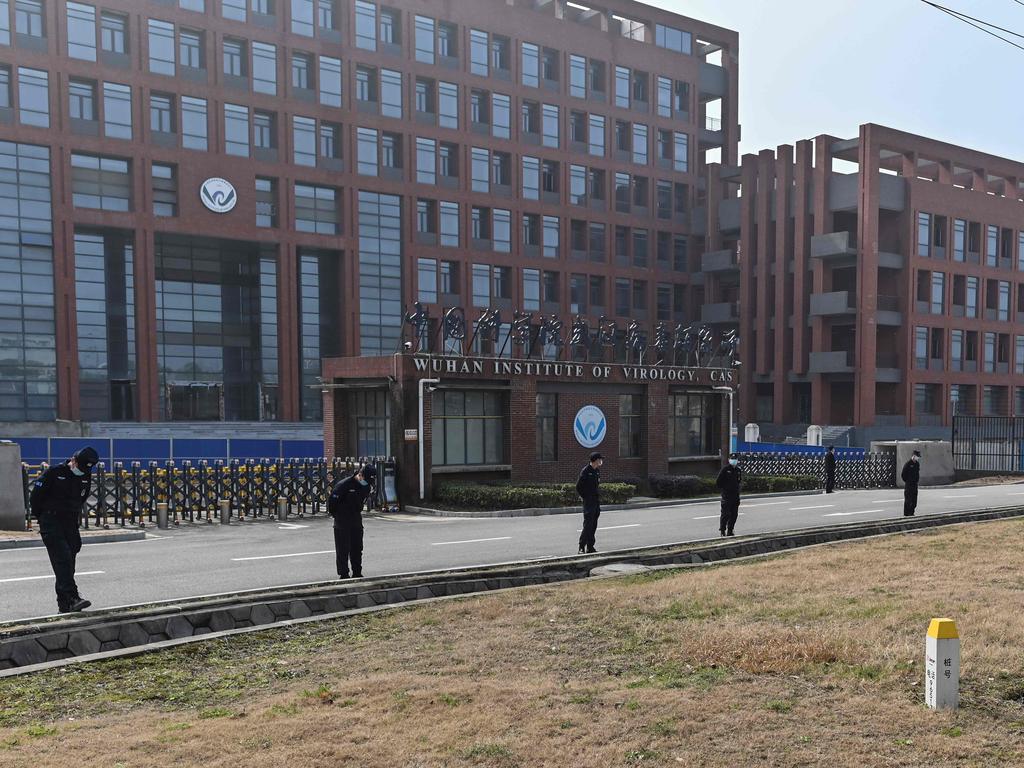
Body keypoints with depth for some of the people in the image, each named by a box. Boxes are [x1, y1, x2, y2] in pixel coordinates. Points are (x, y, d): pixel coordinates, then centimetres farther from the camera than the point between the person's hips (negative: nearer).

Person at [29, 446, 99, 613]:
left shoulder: (86, 477, 6)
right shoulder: (54, 473, -11)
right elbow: (35, 495, -4)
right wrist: (41, 517, 5)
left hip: (71, 524, 6)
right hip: (51, 523, -6)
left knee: (69, 562, 4)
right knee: (63, 559, -17)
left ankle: (64, 605, 10)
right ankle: (71, 597, -24)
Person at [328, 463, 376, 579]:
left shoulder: (368, 486, -1)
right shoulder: (345, 485, -22)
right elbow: (332, 500, -15)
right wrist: (335, 514, -4)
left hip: (356, 520, 6)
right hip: (342, 521, -6)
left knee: (357, 548, 9)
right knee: (343, 550, -3)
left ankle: (357, 574, 18)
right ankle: (343, 575, 3)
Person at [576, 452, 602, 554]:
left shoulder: (597, 471, 13)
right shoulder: (585, 471, -11)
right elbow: (578, 487, -10)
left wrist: (598, 497, 12)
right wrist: (585, 497, -9)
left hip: (597, 502, 8)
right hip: (588, 502, -8)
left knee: (594, 525, 9)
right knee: (588, 524, -11)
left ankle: (590, 547, 14)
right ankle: (582, 547, -8)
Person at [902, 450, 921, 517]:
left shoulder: (917, 464, 10)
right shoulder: (908, 464, -13)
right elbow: (903, 474, -12)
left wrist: (917, 480, 14)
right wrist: (906, 481, -6)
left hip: (915, 484, 7)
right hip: (908, 485, -7)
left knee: (914, 499, 8)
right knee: (908, 499, -6)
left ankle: (911, 513, 15)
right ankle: (906, 514, -2)